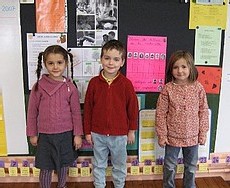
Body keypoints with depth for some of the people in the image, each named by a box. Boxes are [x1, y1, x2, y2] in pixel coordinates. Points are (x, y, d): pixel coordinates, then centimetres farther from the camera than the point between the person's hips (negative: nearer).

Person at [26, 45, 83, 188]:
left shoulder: (70, 87, -6)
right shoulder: (39, 86, -8)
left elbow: (76, 112, -2)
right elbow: (32, 111, -1)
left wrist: (78, 134, -1)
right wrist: (32, 134, 2)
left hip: (66, 134, 1)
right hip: (45, 135, -1)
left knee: (63, 165, 18)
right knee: (46, 168, 11)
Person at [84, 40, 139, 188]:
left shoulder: (126, 83, -11)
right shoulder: (94, 82, -7)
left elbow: (133, 108, -3)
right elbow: (88, 108, -1)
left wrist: (132, 130, 1)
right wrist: (87, 131, 1)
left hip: (119, 134, -1)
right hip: (98, 134, 1)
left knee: (120, 165, 19)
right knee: (99, 165, 19)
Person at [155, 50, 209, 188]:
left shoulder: (198, 88, -8)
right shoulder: (168, 89, -13)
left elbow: (204, 112, -1)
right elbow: (161, 113, -9)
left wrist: (203, 133, 0)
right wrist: (162, 135, -8)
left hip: (192, 137, 2)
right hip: (173, 136, -2)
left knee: (191, 166, 21)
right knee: (170, 166, 16)